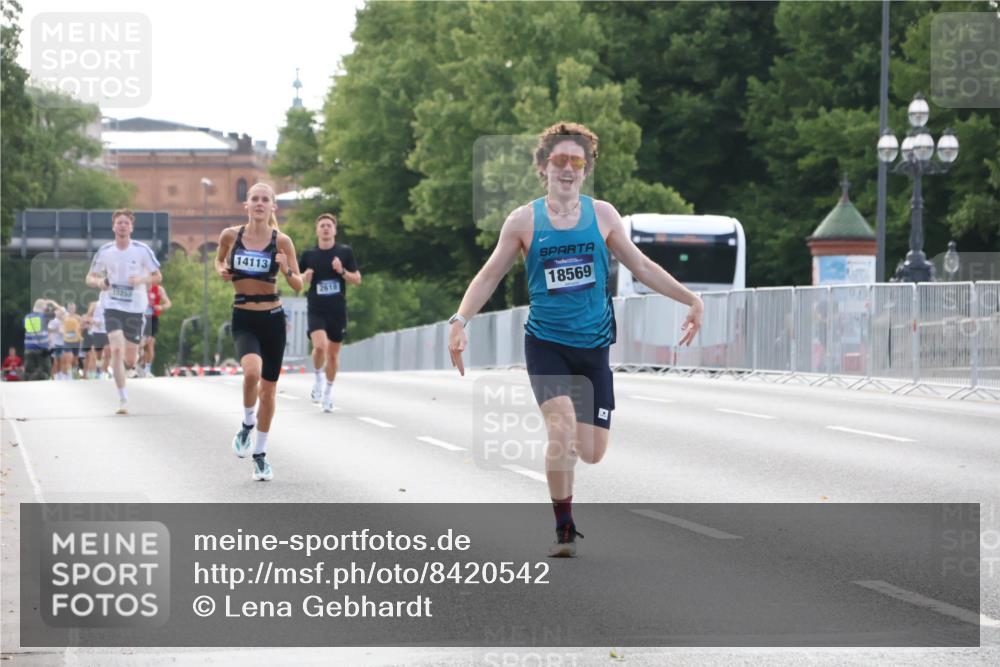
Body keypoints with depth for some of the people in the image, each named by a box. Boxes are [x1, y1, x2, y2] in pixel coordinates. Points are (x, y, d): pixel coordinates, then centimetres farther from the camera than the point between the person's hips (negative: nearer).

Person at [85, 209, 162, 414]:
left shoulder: (142, 250, -4)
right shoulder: (104, 251, -1)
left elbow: (157, 276, 3)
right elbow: (90, 278, 7)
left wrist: (142, 280, -18)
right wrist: (99, 282, -16)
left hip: (135, 308, 0)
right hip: (112, 306, 0)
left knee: (130, 361, 5)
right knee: (117, 350, -20)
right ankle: (123, 400, -14)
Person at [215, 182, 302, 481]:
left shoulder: (281, 241, -4)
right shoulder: (231, 235, -2)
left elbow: (298, 285, 0)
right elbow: (219, 259, 20)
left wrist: (286, 270, -21)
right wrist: (222, 271, -2)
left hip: (272, 319, 1)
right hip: (243, 319, -1)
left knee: (269, 389, 9)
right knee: (252, 370, -29)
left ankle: (260, 454, 27)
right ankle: (247, 425, 0)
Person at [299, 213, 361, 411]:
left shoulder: (345, 252, 2)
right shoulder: (308, 254, 4)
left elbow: (357, 279, 4)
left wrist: (342, 271, -14)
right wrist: (304, 277, -9)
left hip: (338, 310, 1)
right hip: (316, 310, -1)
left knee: (333, 352, 7)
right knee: (320, 346, -24)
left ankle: (329, 391, 26)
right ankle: (317, 377, 4)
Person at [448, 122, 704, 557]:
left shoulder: (601, 215, 4)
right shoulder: (524, 221, -1)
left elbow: (641, 267, 12)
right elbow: (488, 277, 5)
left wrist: (690, 299, 5)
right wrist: (460, 321, -9)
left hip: (593, 347, 3)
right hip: (545, 344, -2)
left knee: (592, 453, -1)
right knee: (562, 431, -23)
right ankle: (564, 529, -8)